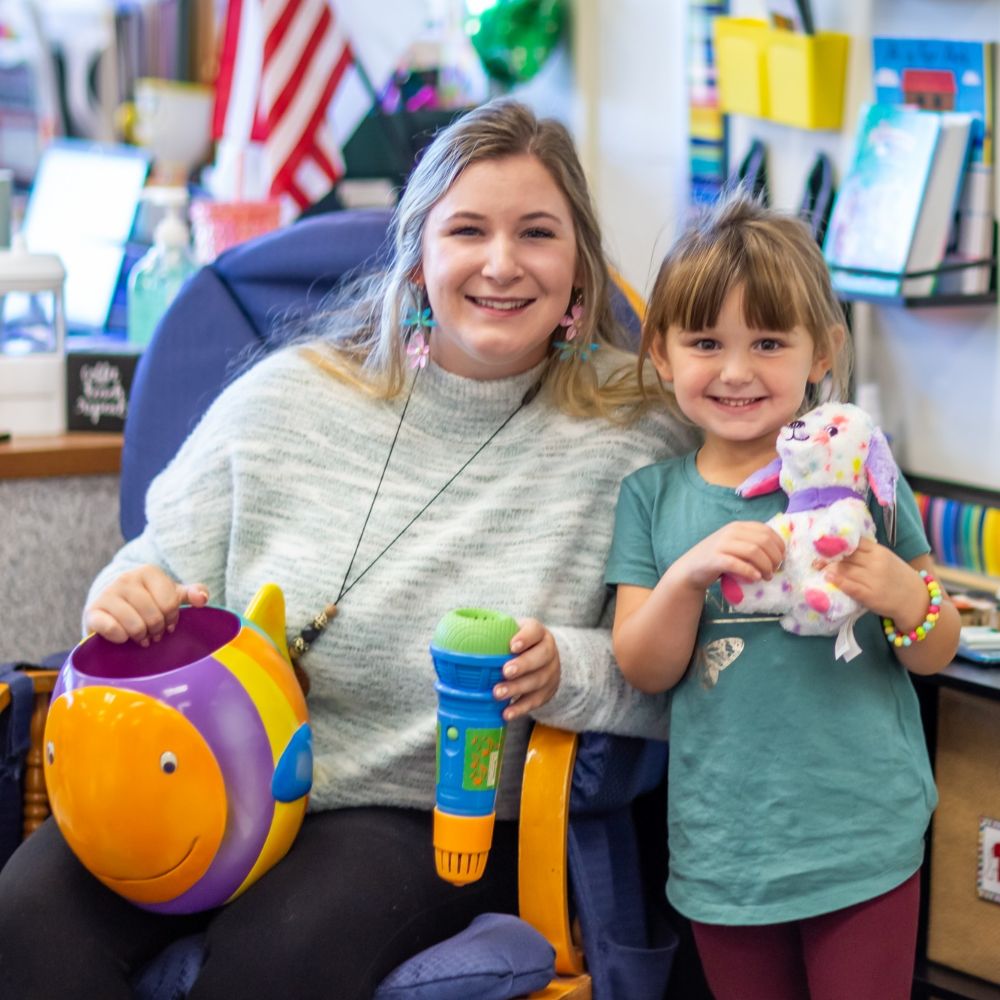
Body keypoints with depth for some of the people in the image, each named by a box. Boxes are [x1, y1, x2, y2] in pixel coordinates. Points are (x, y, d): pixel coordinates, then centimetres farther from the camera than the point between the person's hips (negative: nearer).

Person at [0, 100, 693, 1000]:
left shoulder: (634, 443, -2)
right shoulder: (284, 397, 5)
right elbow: (165, 569, 12)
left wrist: (567, 671, -23)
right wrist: (129, 598, -11)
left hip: (434, 818, -2)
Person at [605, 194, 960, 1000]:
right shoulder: (652, 497, 4)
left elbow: (938, 654, 3)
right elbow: (645, 670, -1)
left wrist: (907, 597, -20)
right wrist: (689, 575, -19)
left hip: (859, 838, -2)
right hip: (723, 846, 2)